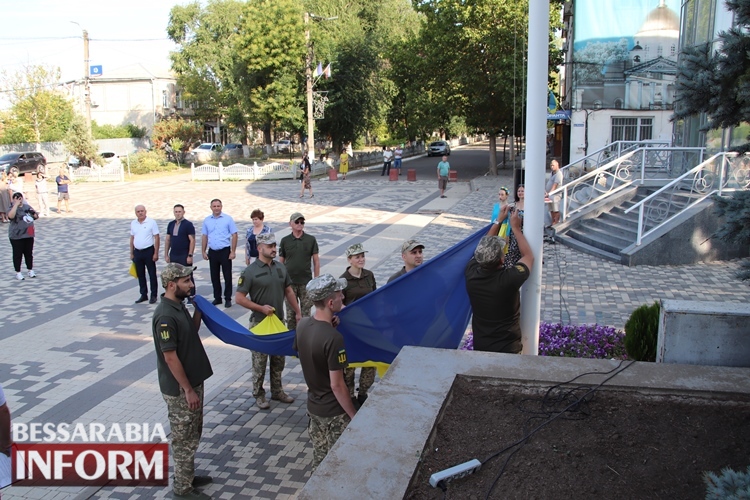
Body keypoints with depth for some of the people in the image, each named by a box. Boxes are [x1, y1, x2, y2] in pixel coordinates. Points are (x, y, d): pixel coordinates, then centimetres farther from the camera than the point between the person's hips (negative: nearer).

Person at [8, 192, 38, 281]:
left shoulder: (27, 207, 8)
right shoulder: (13, 208, -9)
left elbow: (35, 217, 20)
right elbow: (11, 216, -33)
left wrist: (34, 213, -4)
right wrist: (16, 205, -29)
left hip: (29, 235, 5)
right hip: (16, 236, -5)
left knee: (29, 253, 14)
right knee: (18, 254, 3)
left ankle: (30, 270, 26)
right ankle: (18, 272, 12)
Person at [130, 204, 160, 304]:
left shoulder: (151, 222, -8)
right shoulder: (133, 223, 7)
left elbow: (156, 238, -9)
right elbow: (132, 238, 14)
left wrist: (156, 253, -13)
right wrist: (131, 253, 12)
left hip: (148, 251, -5)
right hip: (137, 252, 5)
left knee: (152, 274, 2)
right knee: (140, 275, 11)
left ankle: (153, 295, 10)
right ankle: (143, 295, 22)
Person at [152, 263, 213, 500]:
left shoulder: (179, 305, 4)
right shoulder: (165, 316, -26)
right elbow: (170, 357, -24)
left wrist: (198, 311, 1)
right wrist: (188, 390, -20)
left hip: (192, 381, 9)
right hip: (179, 389, -9)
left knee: (192, 434, 21)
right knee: (184, 438, 6)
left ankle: (188, 476, 37)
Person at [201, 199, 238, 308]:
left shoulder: (228, 219, -4)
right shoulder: (207, 220, 7)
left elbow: (234, 235, -4)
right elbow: (204, 237, 12)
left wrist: (233, 252, -10)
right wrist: (203, 252, 7)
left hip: (225, 251, -4)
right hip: (212, 252, 4)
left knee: (227, 276, 0)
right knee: (214, 276, 10)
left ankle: (228, 299, 8)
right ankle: (217, 298, 22)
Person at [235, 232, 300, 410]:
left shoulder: (280, 267, 4)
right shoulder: (250, 271, -14)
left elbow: (288, 291, 14)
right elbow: (239, 298, -15)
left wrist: (297, 312, 12)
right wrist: (261, 308, -19)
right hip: (259, 322, -6)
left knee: (279, 359, 16)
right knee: (259, 361, 5)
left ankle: (277, 391, 31)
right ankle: (258, 395, 20)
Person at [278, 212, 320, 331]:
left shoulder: (311, 240, 0)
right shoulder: (285, 241, 2)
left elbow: (316, 261, 3)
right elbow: (281, 262, 6)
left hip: (306, 282, -1)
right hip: (289, 282, 1)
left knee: (306, 311, 5)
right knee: (290, 311, 8)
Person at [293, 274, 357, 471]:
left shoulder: (303, 325, -6)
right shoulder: (334, 338, -29)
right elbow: (337, 385, -25)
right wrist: (354, 415, -13)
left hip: (313, 405, 7)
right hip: (334, 412, -7)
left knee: (319, 459, 22)